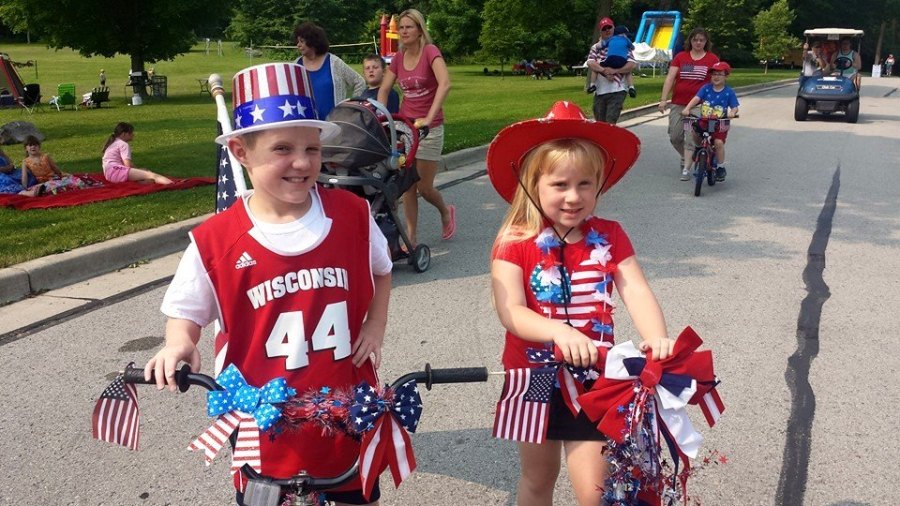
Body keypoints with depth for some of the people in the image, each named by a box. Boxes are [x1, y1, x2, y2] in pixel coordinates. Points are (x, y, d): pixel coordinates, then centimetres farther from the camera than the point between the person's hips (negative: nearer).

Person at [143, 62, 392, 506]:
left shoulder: (351, 214, -9)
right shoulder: (214, 240, -13)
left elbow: (380, 270, 10)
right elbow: (186, 309, 1)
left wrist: (376, 325, -2)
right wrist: (179, 344, -19)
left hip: (347, 407, 2)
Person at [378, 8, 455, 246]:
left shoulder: (430, 51, -12)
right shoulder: (398, 58, 7)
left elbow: (445, 84, -27)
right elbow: (384, 89, 10)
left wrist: (429, 118, -33)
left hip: (429, 128, -5)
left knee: (424, 186, -1)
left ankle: (446, 211, 32)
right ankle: (411, 238, 11)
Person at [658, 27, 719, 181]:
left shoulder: (712, 59, 3)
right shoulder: (680, 57, 6)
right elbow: (670, 78, 1)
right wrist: (663, 99, -7)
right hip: (678, 104, 2)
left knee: (691, 138, -5)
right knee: (675, 137, 3)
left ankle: (686, 169, 2)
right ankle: (685, 157, 31)